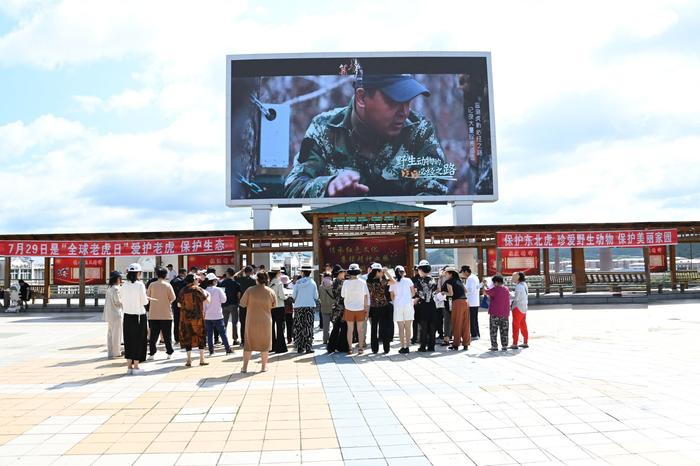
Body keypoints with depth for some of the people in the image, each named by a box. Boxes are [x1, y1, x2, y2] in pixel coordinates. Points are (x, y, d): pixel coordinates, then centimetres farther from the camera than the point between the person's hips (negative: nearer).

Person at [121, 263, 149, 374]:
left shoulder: (124, 286, 1)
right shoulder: (140, 285, -13)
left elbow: (122, 300, 6)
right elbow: (144, 302, -12)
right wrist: (146, 299, 8)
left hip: (127, 316, 5)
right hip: (139, 316, -5)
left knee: (128, 340, 12)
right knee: (138, 340, 5)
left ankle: (129, 366, 17)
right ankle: (136, 367, 8)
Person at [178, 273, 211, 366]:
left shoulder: (182, 291, 2)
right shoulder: (197, 289, -8)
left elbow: (179, 304, 7)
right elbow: (207, 300, -8)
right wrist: (208, 294, 13)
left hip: (185, 317, 3)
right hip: (198, 317, -3)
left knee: (187, 337, 8)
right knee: (200, 337, 7)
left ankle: (189, 360, 8)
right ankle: (202, 360, 9)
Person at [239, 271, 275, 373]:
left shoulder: (250, 290, -12)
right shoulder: (271, 292, -8)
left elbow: (242, 303, -6)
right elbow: (274, 305, 4)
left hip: (251, 320, 0)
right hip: (265, 321, 0)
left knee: (248, 342, 11)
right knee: (264, 343, 13)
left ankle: (245, 367, 13)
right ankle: (264, 366, 19)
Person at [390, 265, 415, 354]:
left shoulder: (393, 283, 5)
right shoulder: (408, 280, 4)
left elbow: (392, 296, 7)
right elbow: (413, 293, 5)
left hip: (398, 305, 0)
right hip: (408, 304, 0)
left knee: (401, 328, 3)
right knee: (408, 327, 6)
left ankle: (403, 347, 1)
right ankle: (407, 347, 5)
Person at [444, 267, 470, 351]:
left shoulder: (448, 282, 0)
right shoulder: (459, 281, 19)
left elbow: (451, 293, -8)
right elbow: (466, 291, 21)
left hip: (457, 302, -6)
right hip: (465, 302, 6)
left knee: (457, 324, 1)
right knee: (465, 324, 8)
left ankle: (456, 344, 5)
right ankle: (466, 344, 12)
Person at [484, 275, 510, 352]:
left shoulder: (495, 289, -13)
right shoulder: (506, 289, 8)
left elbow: (485, 292, -3)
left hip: (495, 313, -6)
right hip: (505, 313, 6)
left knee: (493, 330, 1)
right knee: (504, 330, 10)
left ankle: (494, 346, 1)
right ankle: (504, 346, 11)